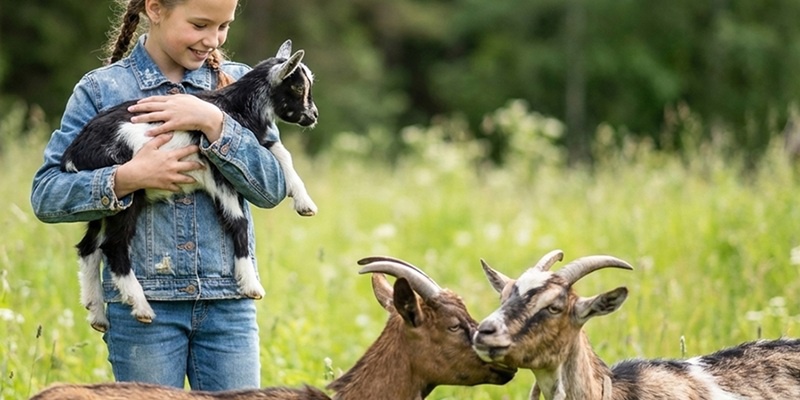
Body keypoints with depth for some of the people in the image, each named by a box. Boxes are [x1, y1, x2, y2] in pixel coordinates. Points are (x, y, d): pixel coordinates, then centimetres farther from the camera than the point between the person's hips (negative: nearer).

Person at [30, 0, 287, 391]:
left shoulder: (236, 82, 7)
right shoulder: (101, 89, 1)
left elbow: (273, 188, -3)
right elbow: (45, 195, -3)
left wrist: (214, 124, -15)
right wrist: (128, 177, -17)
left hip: (229, 304, 2)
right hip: (143, 303, -2)